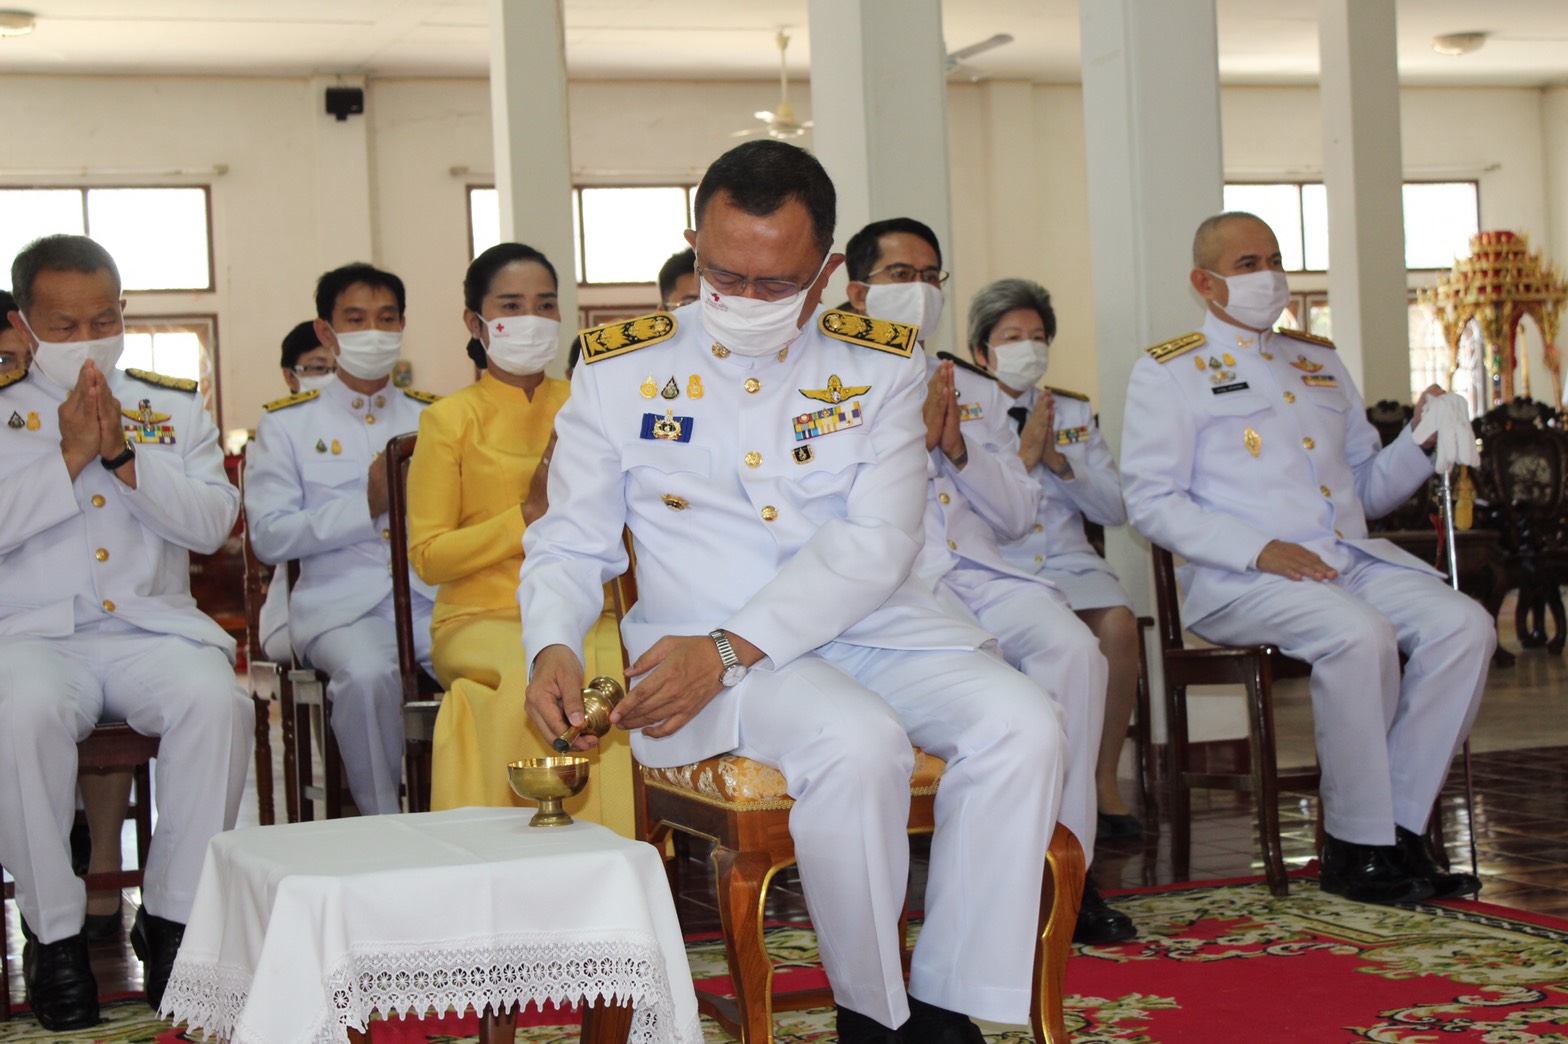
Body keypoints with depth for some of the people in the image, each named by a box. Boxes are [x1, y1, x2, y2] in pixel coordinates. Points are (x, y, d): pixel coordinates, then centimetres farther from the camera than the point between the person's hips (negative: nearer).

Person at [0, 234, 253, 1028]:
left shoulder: (175, 407, 16)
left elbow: (212, 524, 3)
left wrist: (123, 455, -9)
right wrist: (69, 456, -9)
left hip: (154, 628, 2)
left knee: (216, 701, -31)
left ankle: (172, 916, -15)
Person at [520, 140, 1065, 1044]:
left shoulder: (881, 367, 6)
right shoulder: (619, 370, 7)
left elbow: (876, 545, -7)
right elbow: (568, 547, 9)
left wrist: (729, 649, -20)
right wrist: (554, 649, -15)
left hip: (879, 628, 3)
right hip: (704, 647, -2)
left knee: (1023, 727, -24)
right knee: (859, 743, -33)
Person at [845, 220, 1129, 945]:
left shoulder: (976, 392, 27)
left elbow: (1020, 515, 18)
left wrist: (959, 448, 2)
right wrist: (911, 437, -6)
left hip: (980, 571, 5)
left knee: (1072, 646, -26)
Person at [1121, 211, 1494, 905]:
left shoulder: (1319, 361, 24)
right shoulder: (1168, 372, 5)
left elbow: (1367, 487, 26)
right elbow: (1151, 501, -6)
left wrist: (1420, 442, 5)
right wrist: (1258, 549, -17)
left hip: (1353, 558, 6)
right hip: (1237, 581, -6)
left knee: (1464, 625, -19)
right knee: (1359, 635, -33)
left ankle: (1399, 830, -15)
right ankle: (1354, 848, -20)